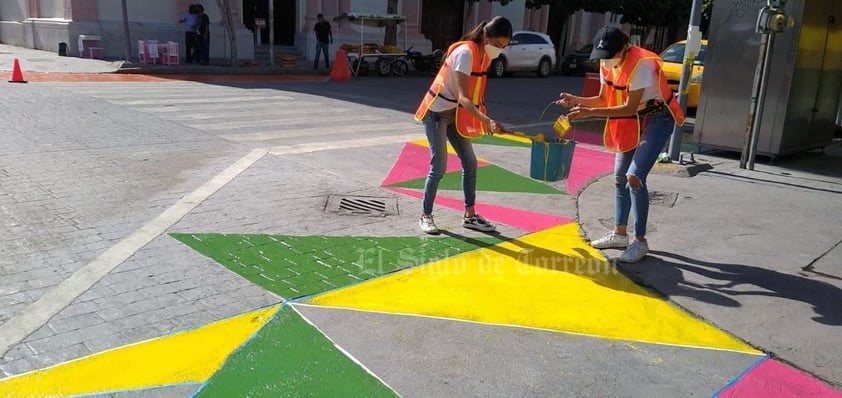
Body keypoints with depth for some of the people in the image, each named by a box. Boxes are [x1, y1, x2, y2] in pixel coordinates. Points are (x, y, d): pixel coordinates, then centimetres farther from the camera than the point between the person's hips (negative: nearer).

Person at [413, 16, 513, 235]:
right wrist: (487, 121, -45)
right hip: (437, 112, -8)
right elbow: (463, 97, -33)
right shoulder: (465, 53, -25)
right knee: (439, 166, -8)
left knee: (470, 163, 5)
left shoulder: (485, 54, 1)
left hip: (455, 115, 8)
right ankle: (425, 216, 7)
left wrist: (484, 121, -2)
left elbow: (476, 92, 7)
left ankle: (470, 215, 15)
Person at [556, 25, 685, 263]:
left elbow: (629, 107, -29)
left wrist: (591, 113, -33)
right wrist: (576, 100, -15)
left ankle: (640, 241, -7)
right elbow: (604, 99, 2)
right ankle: (619, 234, 22)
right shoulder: (607, 64, -4)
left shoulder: (642, 64, -28)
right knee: (619, 178, 9)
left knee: (634, 177, -18)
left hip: (657, 119, -8)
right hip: (631, 121, 8)